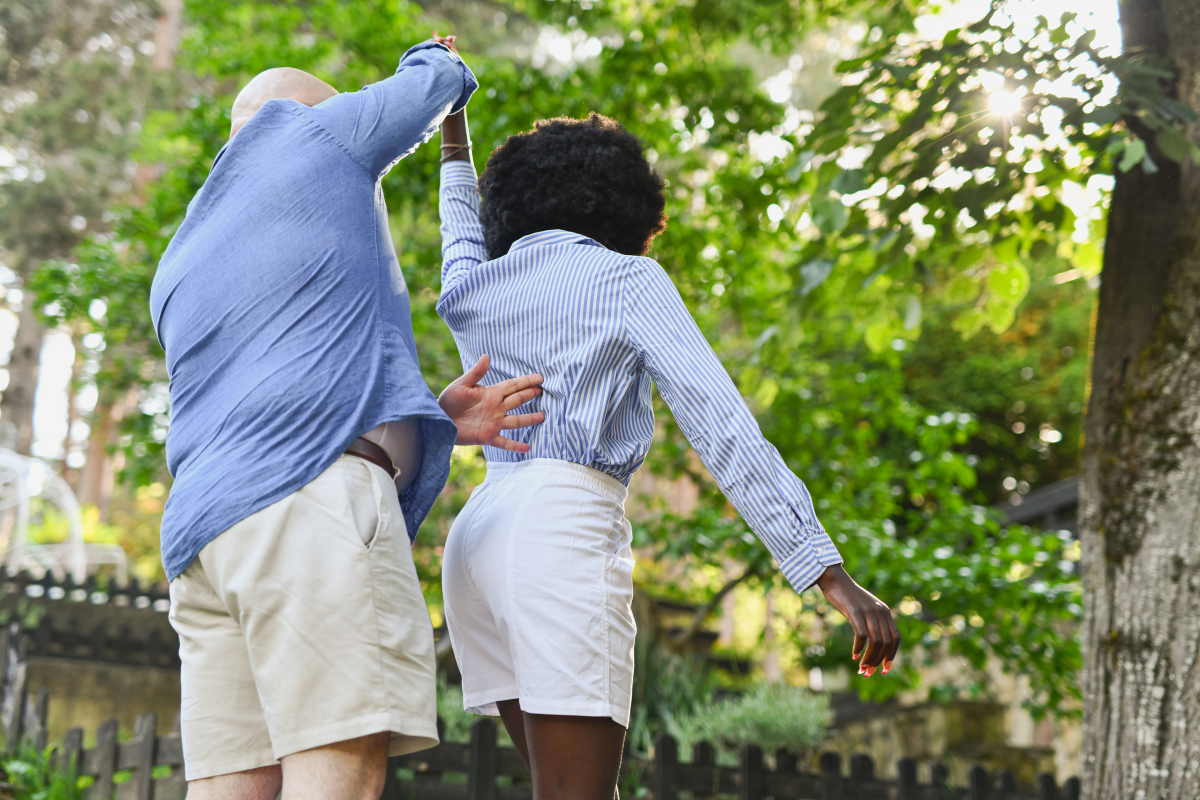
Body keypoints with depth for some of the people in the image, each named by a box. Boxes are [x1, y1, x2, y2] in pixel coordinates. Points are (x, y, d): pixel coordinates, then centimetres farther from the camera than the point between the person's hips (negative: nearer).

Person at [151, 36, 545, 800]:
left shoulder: (179, 272, 30)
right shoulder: (312, 135, 12)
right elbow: (437, 81, 26)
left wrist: (435, 419, 15)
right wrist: (433, 61, 50)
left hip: (208, 526, 8)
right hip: (310, 504, -7)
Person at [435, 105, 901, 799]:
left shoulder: (472, 290, 18)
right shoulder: (626, 279, 2)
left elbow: (464, 238, 46)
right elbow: (722, 427, -9)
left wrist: (455, 142, 62)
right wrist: (831, 574, -14)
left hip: (478, 536, 7)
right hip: (565, 532, -7)